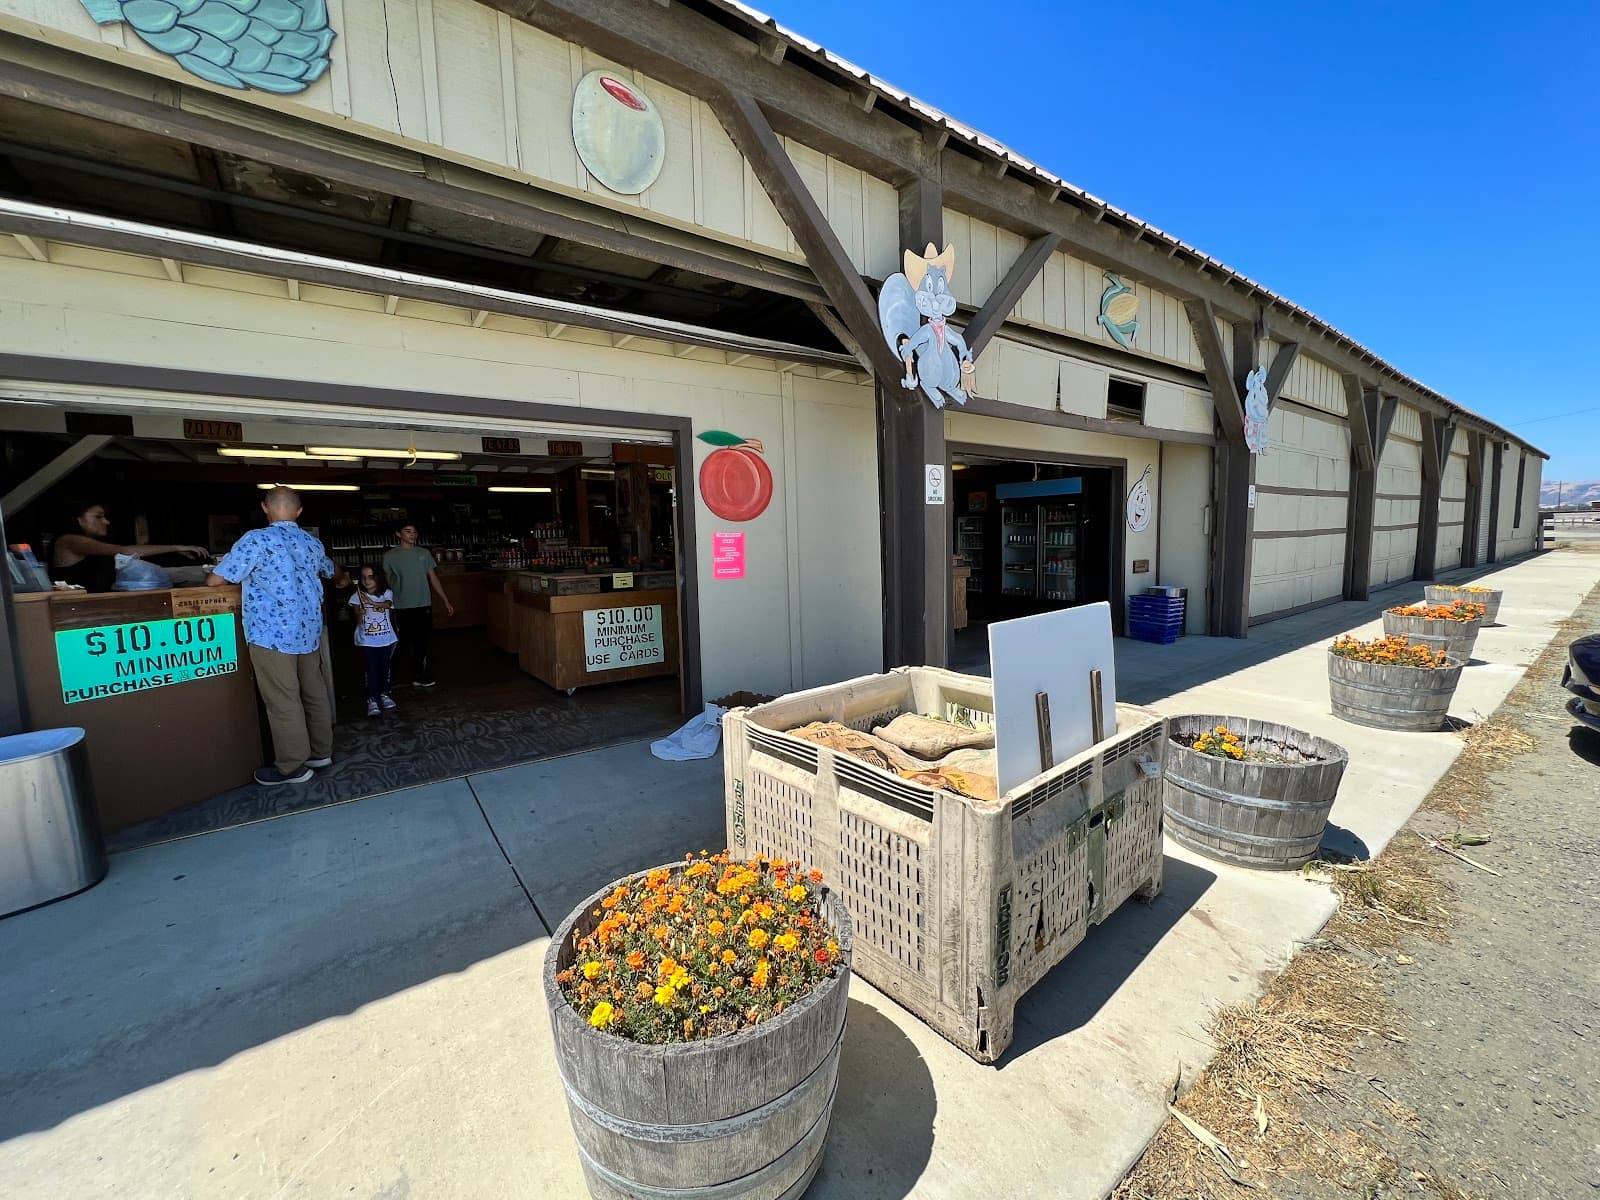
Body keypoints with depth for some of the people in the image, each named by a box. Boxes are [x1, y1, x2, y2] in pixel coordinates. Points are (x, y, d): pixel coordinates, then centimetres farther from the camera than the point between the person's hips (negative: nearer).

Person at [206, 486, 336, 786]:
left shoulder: (257, 539, -10)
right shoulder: (312, 542, 10)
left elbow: (216, 580, -7)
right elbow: (328, 571, 31)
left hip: (273, 634, -7)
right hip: (309, 630, 7)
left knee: (283, 702, 0)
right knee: (314, 692, 14)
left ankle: (292, 766, 8)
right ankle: (321, 751, 25)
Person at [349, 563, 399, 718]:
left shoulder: (386, 593, 0)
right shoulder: (357, 596, -2)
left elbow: (387, 604, -24)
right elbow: (358, 622, -5)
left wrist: (371, 602, -41)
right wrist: (360, 614, -27)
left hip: (385, 638, 1)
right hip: (367, 640, -1)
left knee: (384, 667, 9)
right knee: (371, 669, -4)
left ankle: (384, 695, 23)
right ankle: (372, 700, 1)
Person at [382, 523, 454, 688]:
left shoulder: (424, 553, 8)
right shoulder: (390, 556, 1)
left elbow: (433, 579, 11)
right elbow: (386, 583, 3)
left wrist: (446, 601, 7)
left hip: (423, 606, 2)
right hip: (402, 608, -2)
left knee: (422, 643, 6)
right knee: (402, 643, 2)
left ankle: (420, 678, 16)